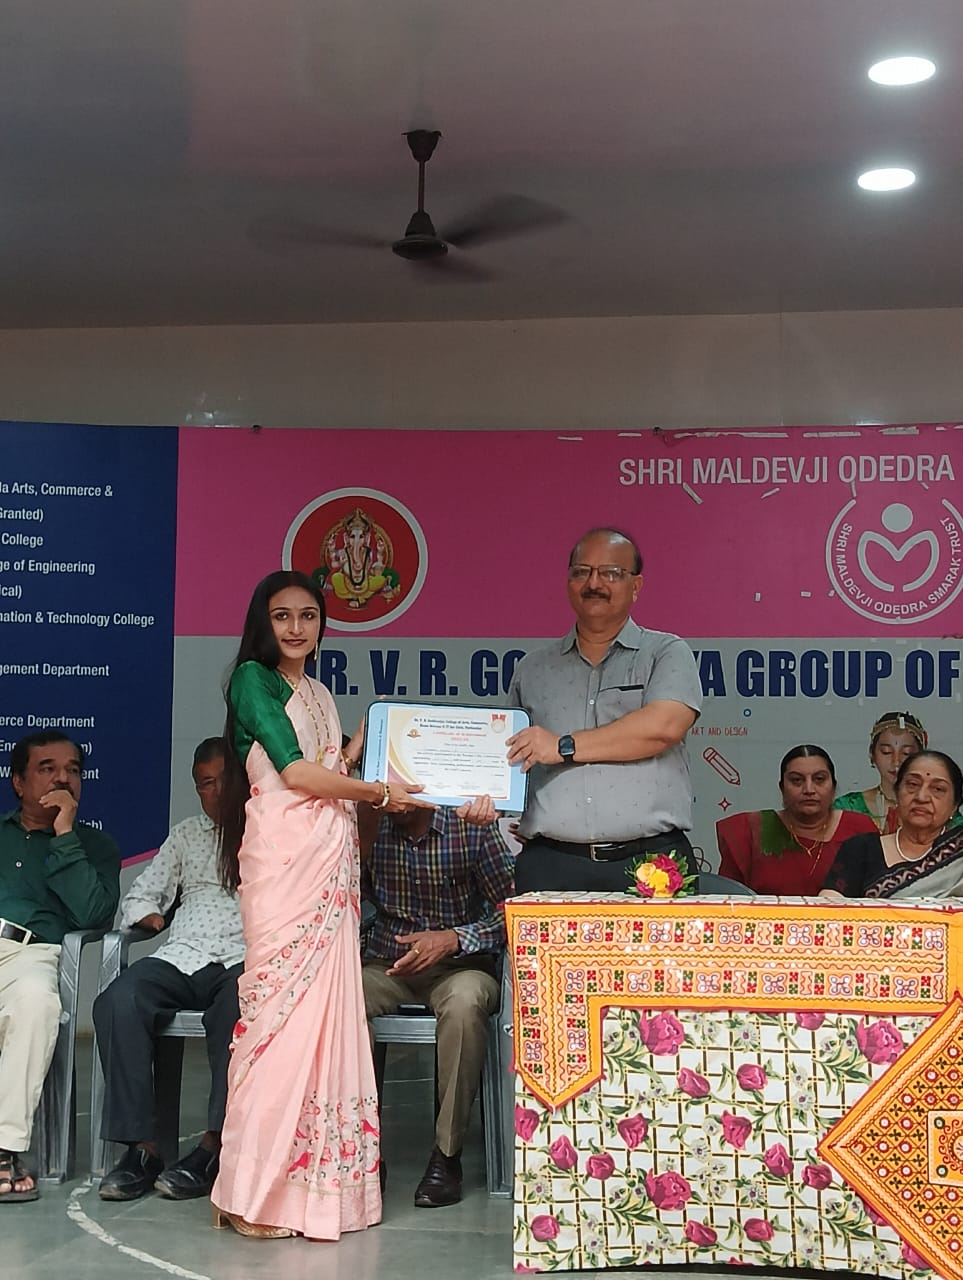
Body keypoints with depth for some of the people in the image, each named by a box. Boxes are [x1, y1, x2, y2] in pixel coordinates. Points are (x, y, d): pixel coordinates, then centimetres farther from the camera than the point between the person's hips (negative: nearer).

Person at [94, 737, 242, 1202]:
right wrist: (153, 918, 7)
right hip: (182, 955, 4)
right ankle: (141, 1146, -26)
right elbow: (139, 897, 27)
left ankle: (214, 1147, -32)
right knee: (118, 1002, -28)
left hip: (246, 959, -3)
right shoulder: (187, 835, 29)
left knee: (238, 1008, -39)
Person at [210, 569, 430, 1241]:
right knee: (284, 1004, -10)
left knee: (329, 1006, 3)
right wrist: (381, 793, -1)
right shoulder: (253, 679, -1)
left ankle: (317, 1179, 7)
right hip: (284, 856, -7)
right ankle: (256, 1191, -5)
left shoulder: (320, 694, 22)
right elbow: (297, 771, -9)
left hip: (333, 860, 7)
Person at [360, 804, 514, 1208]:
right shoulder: (372, 829, 0)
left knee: (463, 1002, -37)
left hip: (460, 964, -2)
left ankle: (446, 1154, -22)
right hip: (387, 965, 3)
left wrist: (453, 939, -23)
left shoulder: (472, 828, -8)